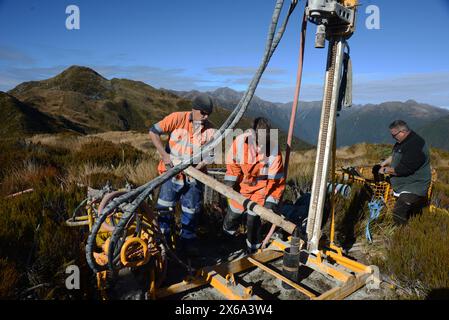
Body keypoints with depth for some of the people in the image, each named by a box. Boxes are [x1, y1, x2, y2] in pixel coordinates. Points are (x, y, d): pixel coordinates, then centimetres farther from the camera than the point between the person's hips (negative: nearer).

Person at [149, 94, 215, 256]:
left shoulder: (210, 130, -6)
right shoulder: (177, 118, -13)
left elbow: (209, 155, -2)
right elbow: (153, 132, -13)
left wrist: (197, 168, -19)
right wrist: (164, 155, -19)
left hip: (193, 177, 2)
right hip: (171, 174, -1)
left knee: (191, 211, 12)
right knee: (165, 209, 9)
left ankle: (187, 241, 31)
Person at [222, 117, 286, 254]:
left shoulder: (274, 150, -27)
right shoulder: (240, 141, -25)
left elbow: (275, 179, -18)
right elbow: (232, 163, -6)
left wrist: (271, 201, -18)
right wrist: (230, 182, -5)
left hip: (260, 188, -2)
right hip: (241, 185, 2)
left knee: (253, 219, -1)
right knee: (233, 215, 19)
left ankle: (253, 250, 25)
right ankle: (226, 236, 51)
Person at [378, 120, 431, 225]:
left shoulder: (415, 146, -27)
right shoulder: (403, 141, 6)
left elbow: (403, 169, -30)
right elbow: (396, 155, 24)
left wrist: (386, 170, -17)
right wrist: (386, 162, 7)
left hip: (413, 188, -10)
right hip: (403, 185, 10)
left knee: (399, 215, -16)